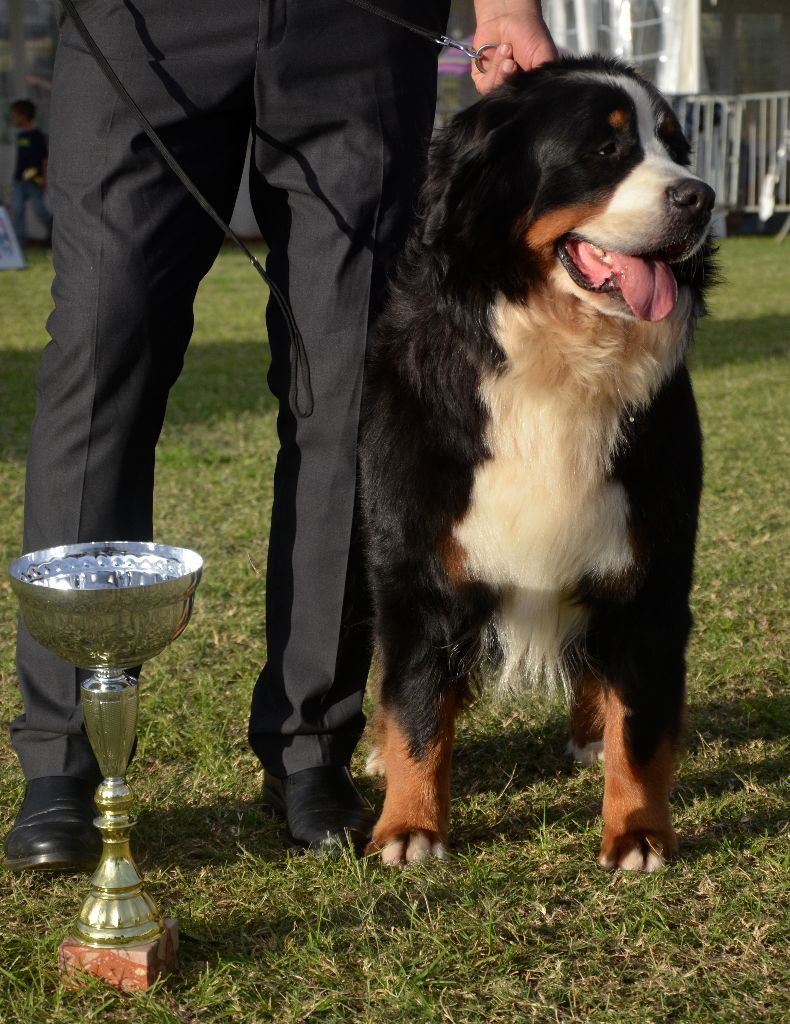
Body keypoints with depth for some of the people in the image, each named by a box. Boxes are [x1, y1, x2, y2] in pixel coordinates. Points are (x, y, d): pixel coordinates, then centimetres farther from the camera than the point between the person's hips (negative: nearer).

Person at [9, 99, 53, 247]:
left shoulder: (38, 136, -9)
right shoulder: (20, 135, 11)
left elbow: (45, 157, -10)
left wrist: (44, 177, -14)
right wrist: (15, 175, 17)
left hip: (34, 180, -7)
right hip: (19, 179, 7)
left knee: (39, 209, -2)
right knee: (17, 209, 0)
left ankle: (51, 229, 22)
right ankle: (19, 239, 3)